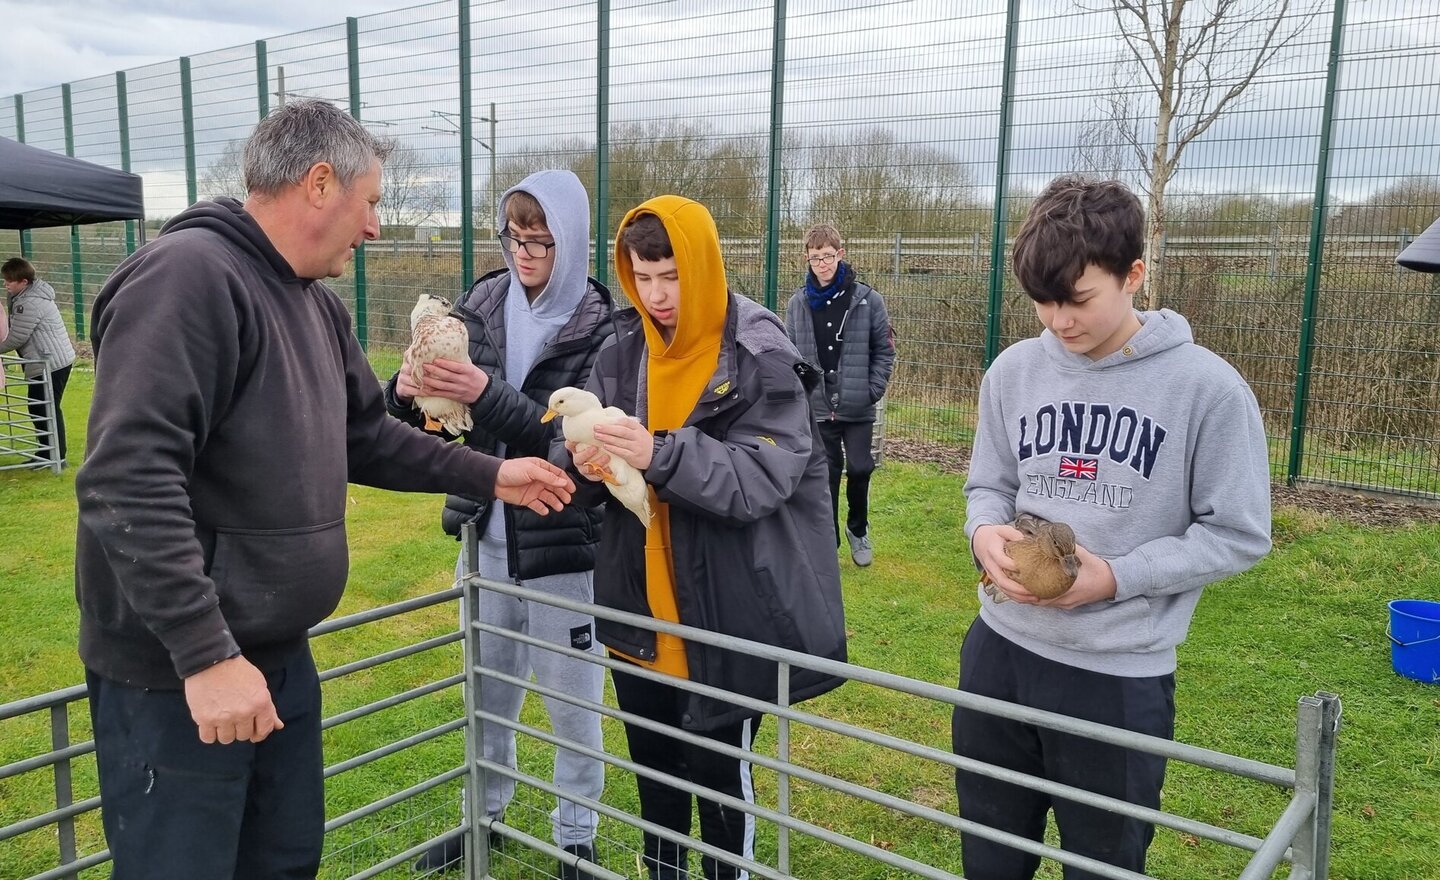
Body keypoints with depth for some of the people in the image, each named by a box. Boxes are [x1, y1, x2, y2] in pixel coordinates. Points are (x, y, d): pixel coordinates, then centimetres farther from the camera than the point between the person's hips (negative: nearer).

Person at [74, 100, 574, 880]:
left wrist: (487, 476, 16)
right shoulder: (188, 277, -20)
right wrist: (205, 654, -28)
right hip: (179, 675, -9)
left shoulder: (317, 305, 10)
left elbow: (364, 437, 19)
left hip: (280, 656, 9)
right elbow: (128, 483, -28)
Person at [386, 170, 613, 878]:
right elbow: (429, 420, 3)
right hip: (489, 531, 4)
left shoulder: (596, 325, -12)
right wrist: (407, 393, -19)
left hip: (563, 541, -4)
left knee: (572, 701, 9)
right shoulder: (482, 306, 0)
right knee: (489, 684, 20)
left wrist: (489, 395, -33)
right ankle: (486, 812, 42)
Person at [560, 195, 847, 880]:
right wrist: (583, 463, -22)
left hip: (727, 615, -5)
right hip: (640, 610, 5)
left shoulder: (760, 356, -13)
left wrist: (660, 455, -33)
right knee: (652, 765, 21)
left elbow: (762, 476, -21)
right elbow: (572, 464, 1)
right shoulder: (622, 350, 1)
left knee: (719, 774, 10)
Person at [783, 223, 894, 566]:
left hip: (858, 409, -1)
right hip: (817, 408, 1)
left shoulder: (867, 299, -5)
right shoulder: (798, 303, 1)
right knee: (825, 475, 8)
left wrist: (872, 391, -6)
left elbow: (884, 351, 1)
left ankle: (858, 528, 28)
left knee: (859, 469, 0)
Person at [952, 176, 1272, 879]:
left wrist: (1117, 578, -19)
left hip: (1121, 675, -3)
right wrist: (985, 531, -13)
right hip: (1000, 647, 4)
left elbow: (1238, 533, -8)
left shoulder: (1207, 387, -13)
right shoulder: (1014, 370, -1)